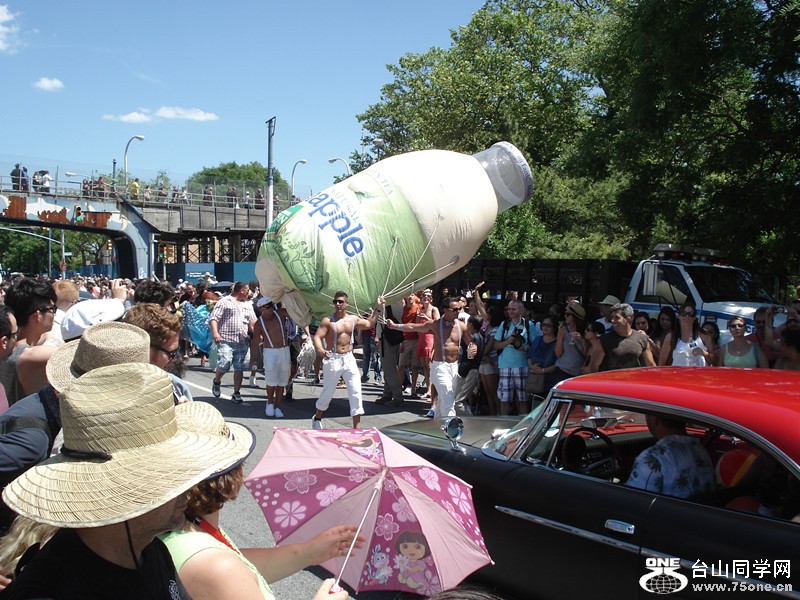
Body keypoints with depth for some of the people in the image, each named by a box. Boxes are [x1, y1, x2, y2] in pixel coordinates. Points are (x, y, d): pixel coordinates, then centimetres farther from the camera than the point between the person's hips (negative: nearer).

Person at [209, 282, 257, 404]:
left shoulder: (248, 304, 20)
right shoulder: (224, 301, 0)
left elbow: (253, 321, 16)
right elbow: (213, 318, -6)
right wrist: (215, 333, -21)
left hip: (243, 341, 5)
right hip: (226, 340, -5)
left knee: (239, 368, 4)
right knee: (224, 365, -11)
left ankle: (236, 393, 14)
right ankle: (216, 381, 20)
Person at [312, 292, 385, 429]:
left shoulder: (353, 319, 7)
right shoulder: (328, 321, -8)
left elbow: (369, 324, 24)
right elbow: (317, 337, -16)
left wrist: (378, 309, 17)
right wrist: (320, 350, -37)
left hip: (349, 358, 4)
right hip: (333, 359, -4)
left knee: (356, 392, -3)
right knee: (328, 392, 7)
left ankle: (356, 427, 2)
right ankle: (317, 418, 33)